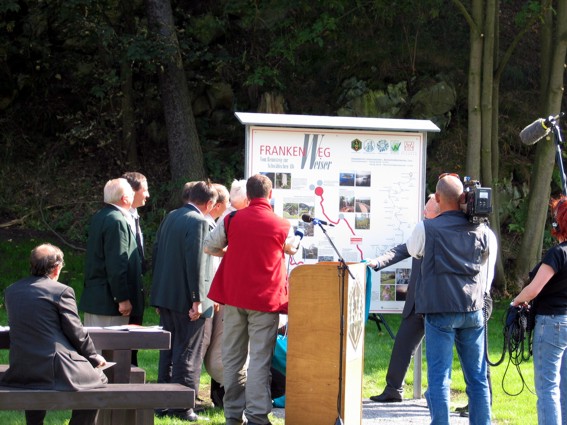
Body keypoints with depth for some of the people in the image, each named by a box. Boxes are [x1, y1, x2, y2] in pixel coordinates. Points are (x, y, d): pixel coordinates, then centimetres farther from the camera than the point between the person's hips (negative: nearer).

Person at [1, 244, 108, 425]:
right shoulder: (61, 291, -9)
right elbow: (76, 333, -5)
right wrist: (95, 358, 12)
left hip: (20, 372, 6)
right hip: (54, 370, -6)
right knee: (97, 378, 17)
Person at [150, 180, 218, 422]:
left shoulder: (170, 218, 10)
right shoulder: (198, 222, -16)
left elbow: (156, 253, 15)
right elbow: (195, 263, -20)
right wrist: (197, 300, -18)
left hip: (165, 296, 8)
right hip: (185, 299, -8)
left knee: (168, 350, 16)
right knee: (187, 353, -1)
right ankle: (181, 407, 0)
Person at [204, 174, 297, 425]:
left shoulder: (231, 220, -1)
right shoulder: (282, 227, -5)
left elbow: (209, 247, 11)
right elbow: (291, 250, 15)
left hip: (234, 298, 3)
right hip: (266, 298, -2)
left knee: (233, 355, 12)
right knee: (260, 359, -2)